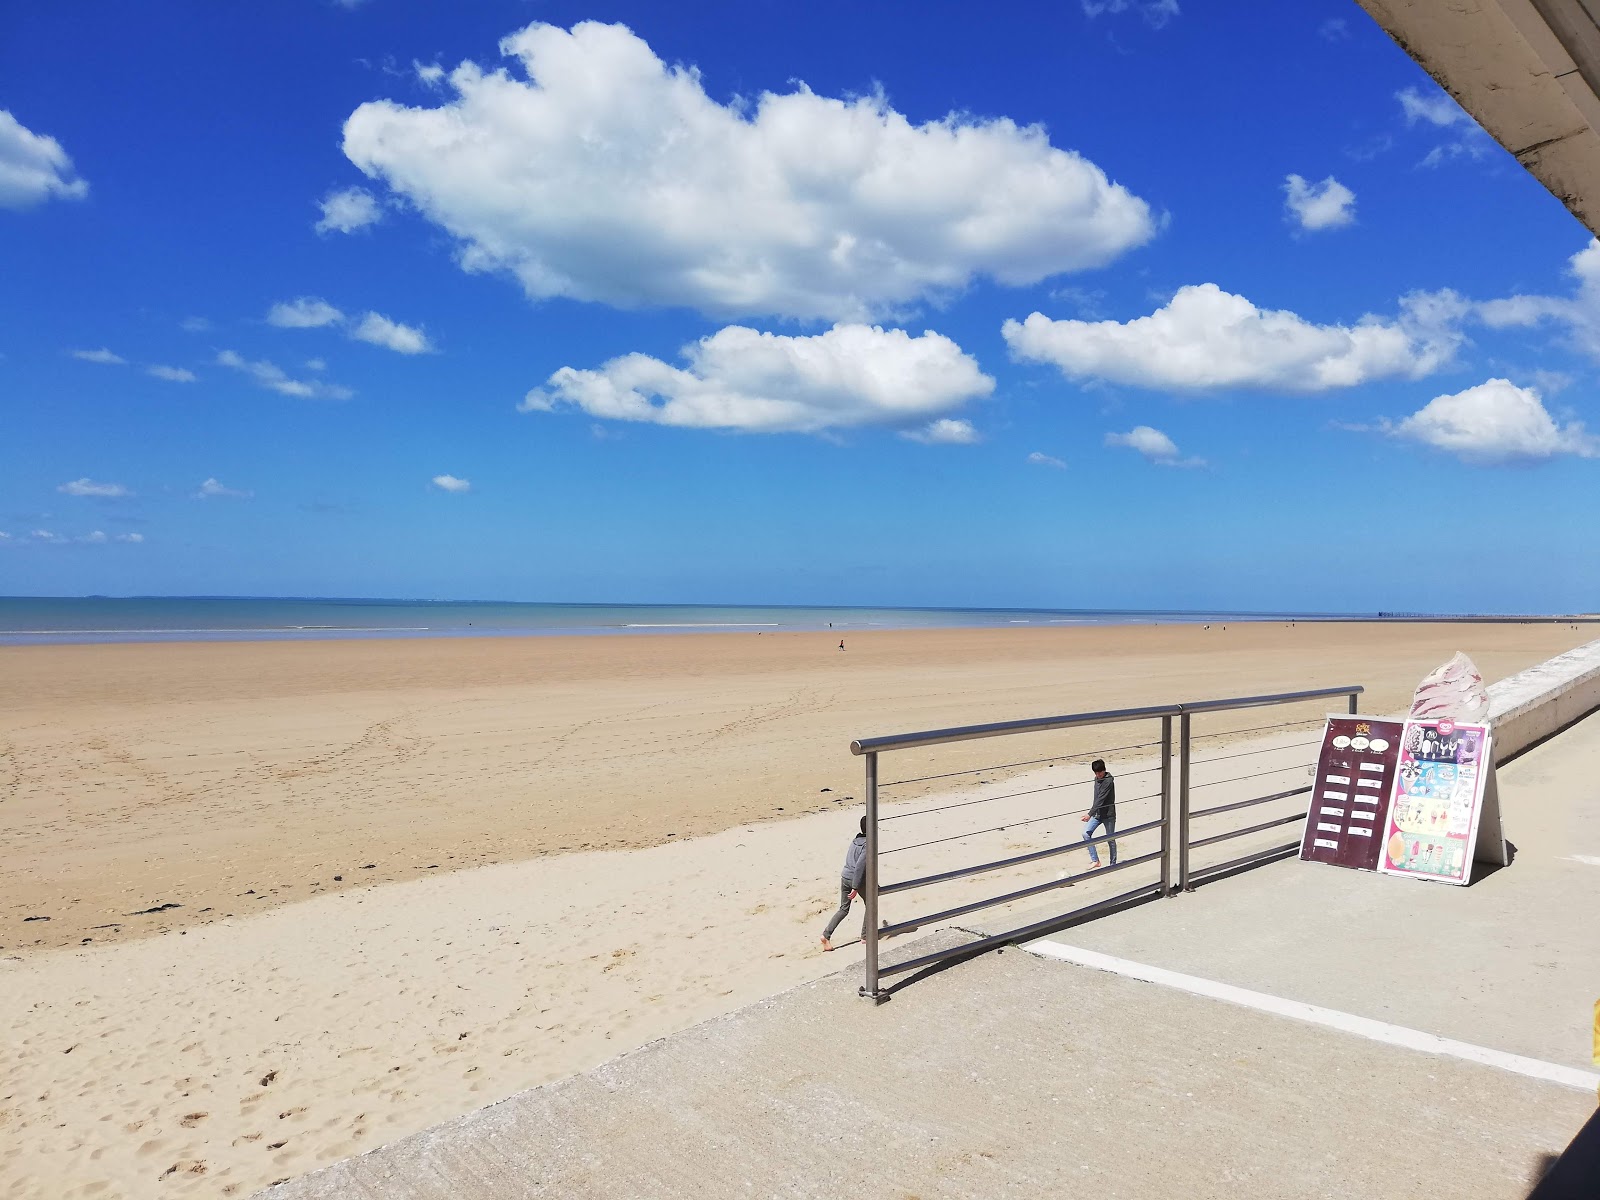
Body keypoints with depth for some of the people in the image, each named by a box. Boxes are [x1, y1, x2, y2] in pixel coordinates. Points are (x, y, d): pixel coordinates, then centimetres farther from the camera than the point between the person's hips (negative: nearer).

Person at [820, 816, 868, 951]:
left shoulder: (855, 840, 7)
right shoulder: (868, 845, -16)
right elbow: (860, 866, -23)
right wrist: (855, 888, -22)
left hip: (845, 877, 6)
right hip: (859, 880, -6)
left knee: (843, 909, 13)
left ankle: (826, 935, 1)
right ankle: (865, 936, 23)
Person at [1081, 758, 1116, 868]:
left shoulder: (1108, 781, -19)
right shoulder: (1097, 779, 7)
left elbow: (1100, 800, -26)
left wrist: (1090, 814, -30)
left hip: (1108, 815, -7)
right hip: (1097, 813, 7)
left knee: (1111, 840, 4)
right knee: (1086, 833, -8)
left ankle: (1113, 864, 19)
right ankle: (1095, 860, -1)